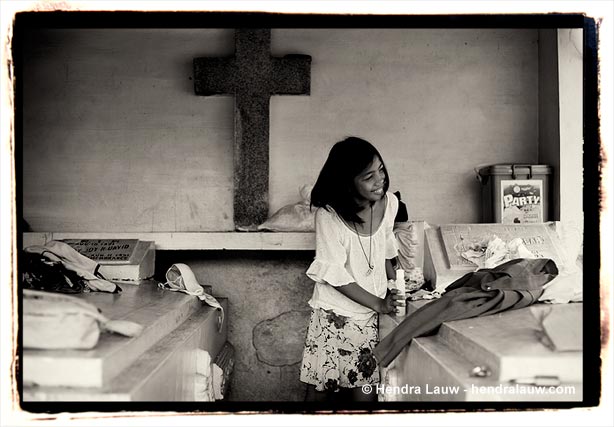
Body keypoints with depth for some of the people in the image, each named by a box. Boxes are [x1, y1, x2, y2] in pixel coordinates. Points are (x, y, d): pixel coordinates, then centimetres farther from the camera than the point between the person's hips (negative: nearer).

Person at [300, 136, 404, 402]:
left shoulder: (388, 203, -4)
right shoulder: (328, 215, -18)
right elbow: (334, 274, -16)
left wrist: (395, 289, 5)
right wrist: (378, 303, -14)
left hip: (369, 314, 4)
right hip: (333, 313, -3)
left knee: (365, 392, 4)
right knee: (319, 389, 7)